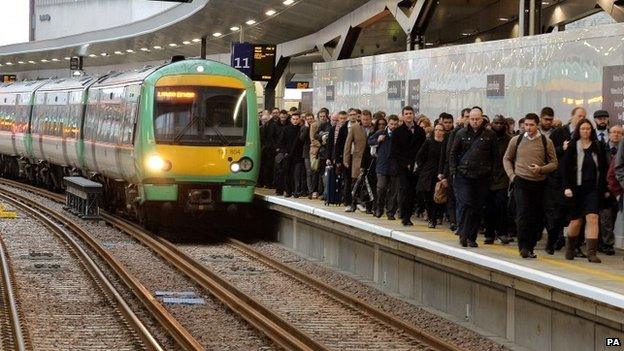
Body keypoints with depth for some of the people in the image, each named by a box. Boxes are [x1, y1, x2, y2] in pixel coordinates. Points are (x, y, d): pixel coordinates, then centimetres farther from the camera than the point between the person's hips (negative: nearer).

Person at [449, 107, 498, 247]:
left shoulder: (490, 135, 5)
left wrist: (490, 171, 0)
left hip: (482, 178, 1)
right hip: (463, 176, -1)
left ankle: (471, 237, 11)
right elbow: (453, 154, 12)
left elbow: (494, 156, 7)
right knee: (465, 204, -12)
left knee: (478, 207, 3)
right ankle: (463, 234, -8)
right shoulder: (461, 134, 7)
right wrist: (453, 171, 3)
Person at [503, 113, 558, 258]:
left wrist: (541, 169, -13)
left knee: (536, 217, 5)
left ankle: (530, 247, 16)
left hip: (539, 183, 1)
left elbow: (554, 163, 4)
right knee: (522, 214, -12)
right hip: (521, 181, -1)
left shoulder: (546, 142, 1)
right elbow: (506, 159, 15)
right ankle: (523, 247, -13)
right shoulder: (516, 140, 4)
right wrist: (511, 175, 2)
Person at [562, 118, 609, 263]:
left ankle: (591, 253, -16)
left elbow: (604, 169, 10)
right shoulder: (572, 147, 1)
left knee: (592, 218, -13)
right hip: (576, 189, -1)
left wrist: (604, 189, 7)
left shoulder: (597, 148, 6)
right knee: (576, 221, 7)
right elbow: (566, 168, -1)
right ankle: (570, 248, 31)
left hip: (593, 190, 1)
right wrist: (567, 187, -10)